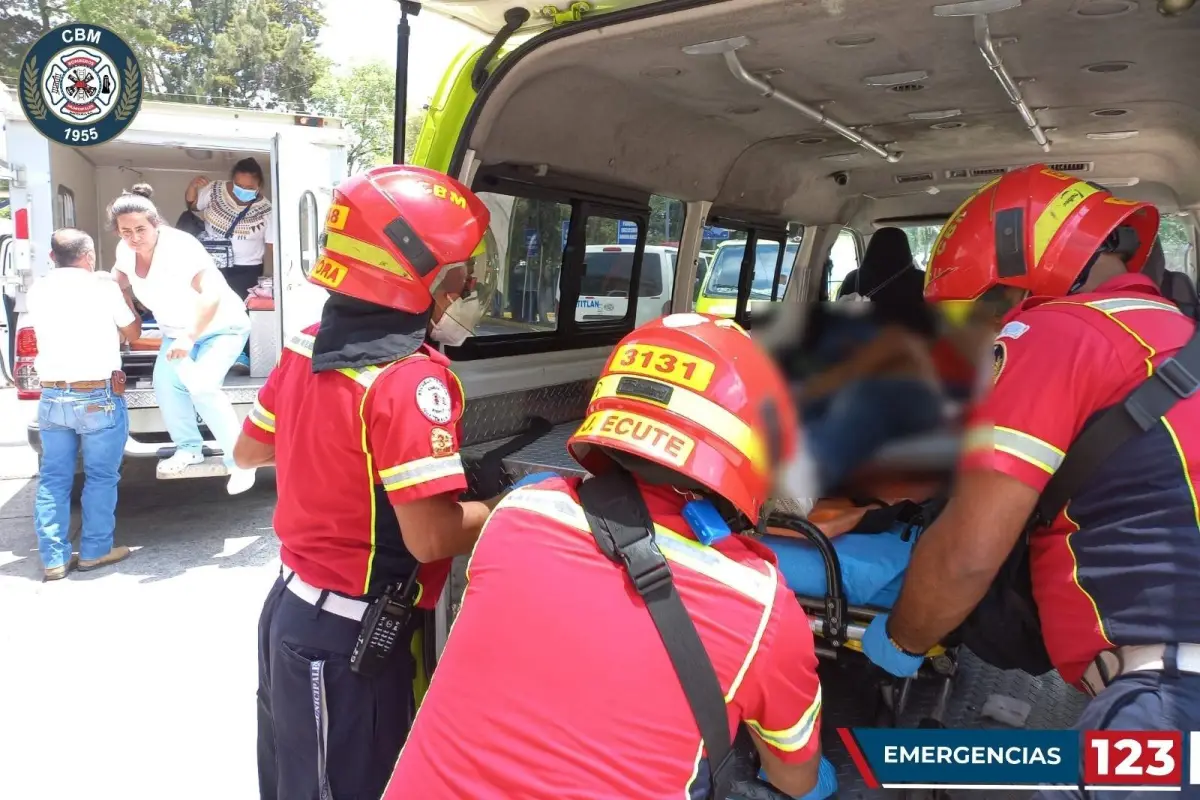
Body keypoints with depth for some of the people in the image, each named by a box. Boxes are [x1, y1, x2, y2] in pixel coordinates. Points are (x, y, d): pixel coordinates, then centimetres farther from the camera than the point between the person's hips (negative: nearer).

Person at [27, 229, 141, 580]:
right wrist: (121, 293, 20)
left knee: (53, 478, 10)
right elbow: (133, 333, 6)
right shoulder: (103, 287, -7)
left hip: (52, 396, 5)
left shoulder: (38, 290, 6)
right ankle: (94, 550, 15)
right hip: (98, 396, -4)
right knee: (100, 476, 8)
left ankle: (54, 558, 13)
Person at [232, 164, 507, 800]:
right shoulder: (412, 379, -26)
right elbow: (430, 537, -27)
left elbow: (248, 451, 14)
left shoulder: (306, 347, 0)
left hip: (289, 610, 8)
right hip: (349, 641, -8)